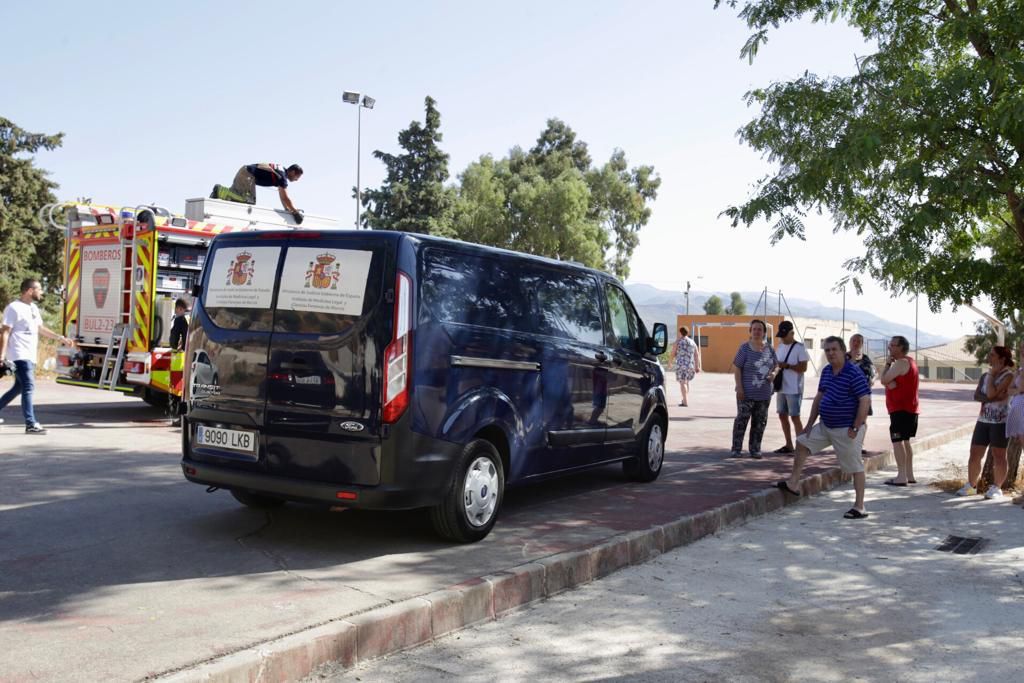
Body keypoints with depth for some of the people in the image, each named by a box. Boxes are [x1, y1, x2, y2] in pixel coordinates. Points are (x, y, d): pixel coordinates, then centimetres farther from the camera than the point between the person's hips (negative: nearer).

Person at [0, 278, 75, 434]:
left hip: (30, 356, 9)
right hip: (19, 356, -9)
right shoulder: (14, 308, -11)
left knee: (19, 387, 17)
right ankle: (31, 424, -13)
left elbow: (41, 328, 25)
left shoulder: (33, 308, 16)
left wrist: (61, 338, 21)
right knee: (29, 387, -13)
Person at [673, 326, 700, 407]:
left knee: (682, 382, -7)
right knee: (687, 381, 22)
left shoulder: (678, 341, -2)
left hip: (681, 364, -5)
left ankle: (685, 402, -15)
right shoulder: (692, 342, 11)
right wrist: (697, 366, 10)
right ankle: (686, 399, 25)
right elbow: (697, 355, 8)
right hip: (690, 364, 5)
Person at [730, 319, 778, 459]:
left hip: (764, 393, 5)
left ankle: (755, 449, 17)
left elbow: (775, 366, 20)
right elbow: (736, 368, -7)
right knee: (742, 420, -5)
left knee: (760, 422, 8)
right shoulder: (745, 348, -6)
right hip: (747, 393, -5)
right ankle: (736, 449, 2)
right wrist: (739, 387, -15)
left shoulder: (769, 349, 8)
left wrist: (772, 374, -3)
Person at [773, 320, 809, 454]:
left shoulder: (800, 348, -9)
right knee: (782, 415, 10)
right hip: (781, 387, 7)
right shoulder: (779, 347, 12)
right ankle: (788, 445, 19)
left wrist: (787, 365, -23)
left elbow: (803, 368, -15)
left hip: (794, 389, -7)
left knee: (795, 417, -7)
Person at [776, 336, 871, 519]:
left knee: (855, 466, 0)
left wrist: (855, 429, -22)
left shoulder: (854, 373, -19)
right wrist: (810, 424, 14)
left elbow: (865, 400, -22)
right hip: (825, 426, 9)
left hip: (845, 430, -9)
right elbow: (819, 398, 15)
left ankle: (860, 507, 7)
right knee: (802, 442, 14)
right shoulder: (827, 372, 7)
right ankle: (793, 483, 23)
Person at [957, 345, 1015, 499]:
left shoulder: (1008, 375, -8)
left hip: (1000, 421, -6)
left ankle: (996, 488, 8)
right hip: (983, 419, 6)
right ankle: (971, 485, 15)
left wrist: (991, 375, -7)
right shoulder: (985, 375, 13)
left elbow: (991, 393, -19)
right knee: (975, 453, 5)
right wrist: (994, 398, -15)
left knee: (998, 455, 0)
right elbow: (976, 395, 1)